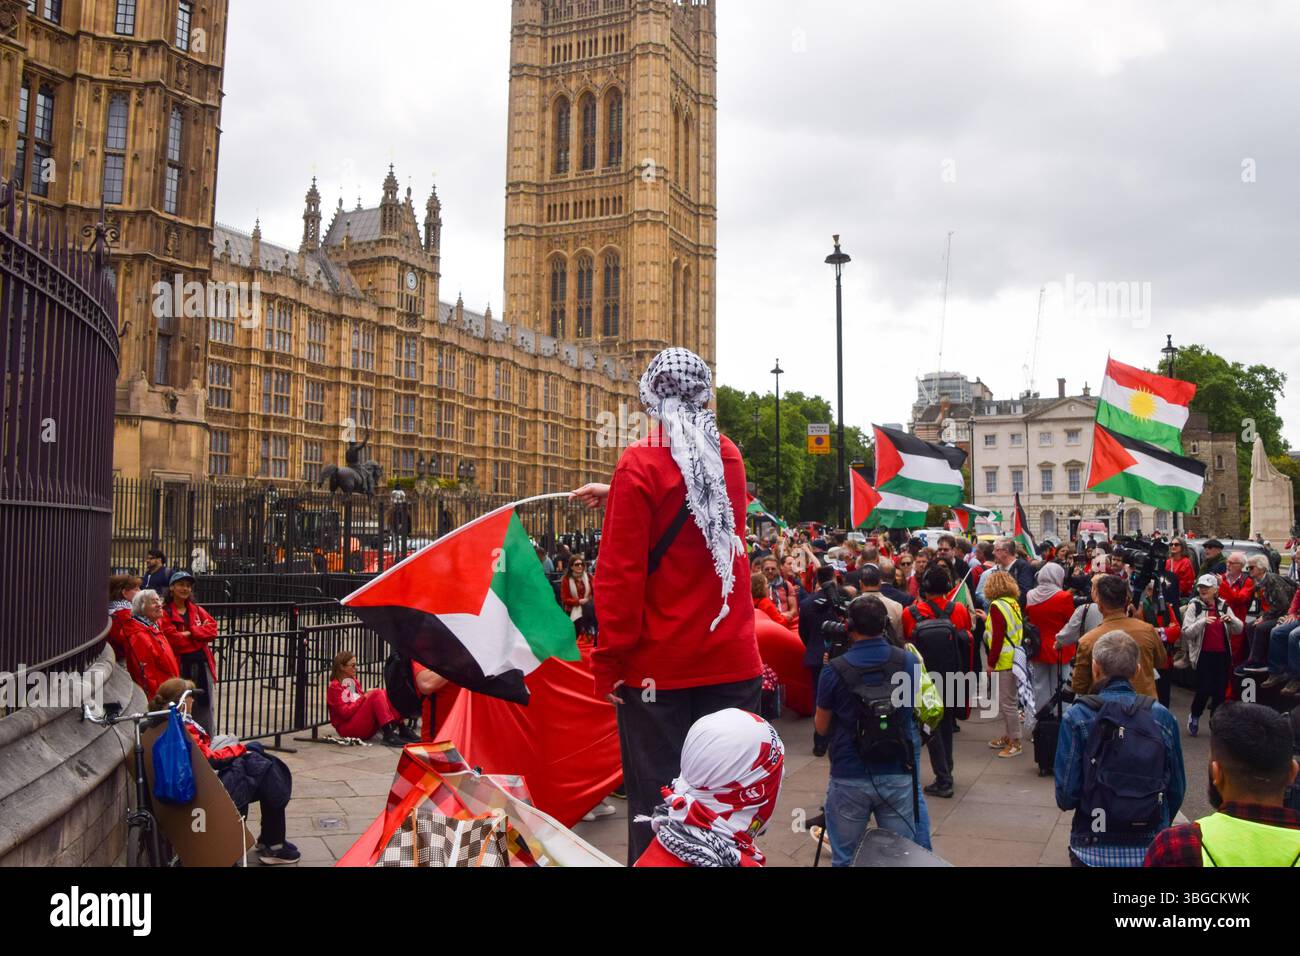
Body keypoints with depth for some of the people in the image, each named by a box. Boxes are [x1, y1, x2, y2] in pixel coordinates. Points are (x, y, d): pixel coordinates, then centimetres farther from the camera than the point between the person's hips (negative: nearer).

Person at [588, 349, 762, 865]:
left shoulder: (640, 464, -11)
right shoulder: (730, 459, 7)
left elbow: (620, 572, -15)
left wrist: (609, 658, -8)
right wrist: (617, 496, 31)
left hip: (658, 663, -4)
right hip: (731, 658, 5)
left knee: (656, 802, 5)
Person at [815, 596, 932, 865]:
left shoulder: (835, 670, -12)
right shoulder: (909, 662, -4)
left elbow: (821, 727, 1)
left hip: (849, 777, -2)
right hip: (898, 775, 2)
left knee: (844, 859, 13)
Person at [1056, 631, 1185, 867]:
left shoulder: (1077, 717, -12)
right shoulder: (1163, 717, -5)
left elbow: (1066, 794, -14)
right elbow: (1177, 790, 1)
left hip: (1095, 850, -2)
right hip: (1152, 848, 2)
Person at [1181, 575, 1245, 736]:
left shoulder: (1223, 606, 9)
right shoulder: (1194, 606, -3)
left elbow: (1239, 629, 4)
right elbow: (1186, 632, -11)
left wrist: (1231, 619, -16)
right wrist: (1202, 622, -27)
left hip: (1222, 655, 4)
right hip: (1204, 655, -4)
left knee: (1220, 690, 6)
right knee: (1204, 689, -8)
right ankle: (1194, 716, 18)